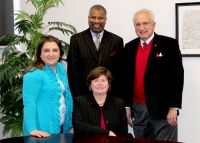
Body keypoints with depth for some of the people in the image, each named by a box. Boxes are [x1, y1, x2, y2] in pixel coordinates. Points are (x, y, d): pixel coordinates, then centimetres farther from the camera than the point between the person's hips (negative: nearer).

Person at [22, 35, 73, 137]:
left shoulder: (61, 68, 7)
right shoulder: (34, 75, -17)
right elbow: (29, 102, -24)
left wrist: (71, 118, 14)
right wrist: (32, 129, -33)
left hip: (62, 127, 8)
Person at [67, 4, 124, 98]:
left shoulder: (117, 41, 4)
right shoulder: (76, 40, 2)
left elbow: (120, 71, 4)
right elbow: (73, 70, 1)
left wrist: (117, 95, -2)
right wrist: (76, 95, -5)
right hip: (84, 94, 0)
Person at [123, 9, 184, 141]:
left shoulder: (169, 44, -6)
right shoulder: (130, 47, 9)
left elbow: (177, 76, -9)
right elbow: (126, 78, 12)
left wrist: (173, 107, -14)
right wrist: (127, 105, 8)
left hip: (163, 109, -4)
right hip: (138, 109, 5)